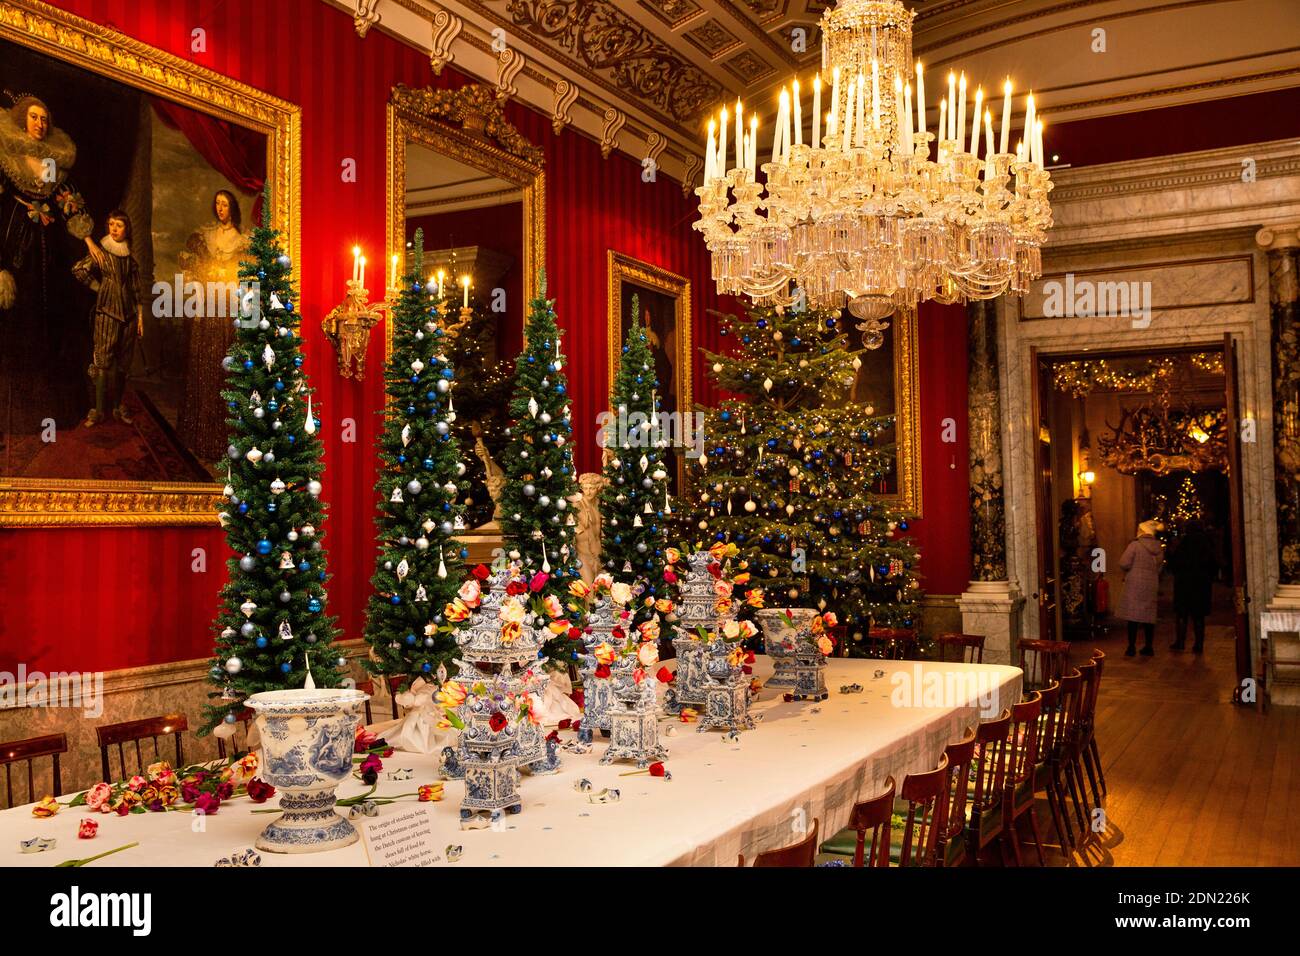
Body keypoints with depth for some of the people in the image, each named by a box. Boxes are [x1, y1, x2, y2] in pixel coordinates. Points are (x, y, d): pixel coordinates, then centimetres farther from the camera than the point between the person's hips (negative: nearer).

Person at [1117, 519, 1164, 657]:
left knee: (1132, 617, -1)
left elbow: (1124, 564, -14)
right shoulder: (1159, 548, 6)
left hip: (1135, 585, -5)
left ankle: (1131, 648, -1)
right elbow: (1159, 567, 14)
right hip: (1152, 586, 5)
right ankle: (1148, 647, 15)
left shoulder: (1135, 545, -11)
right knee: (1148, 617, 11)